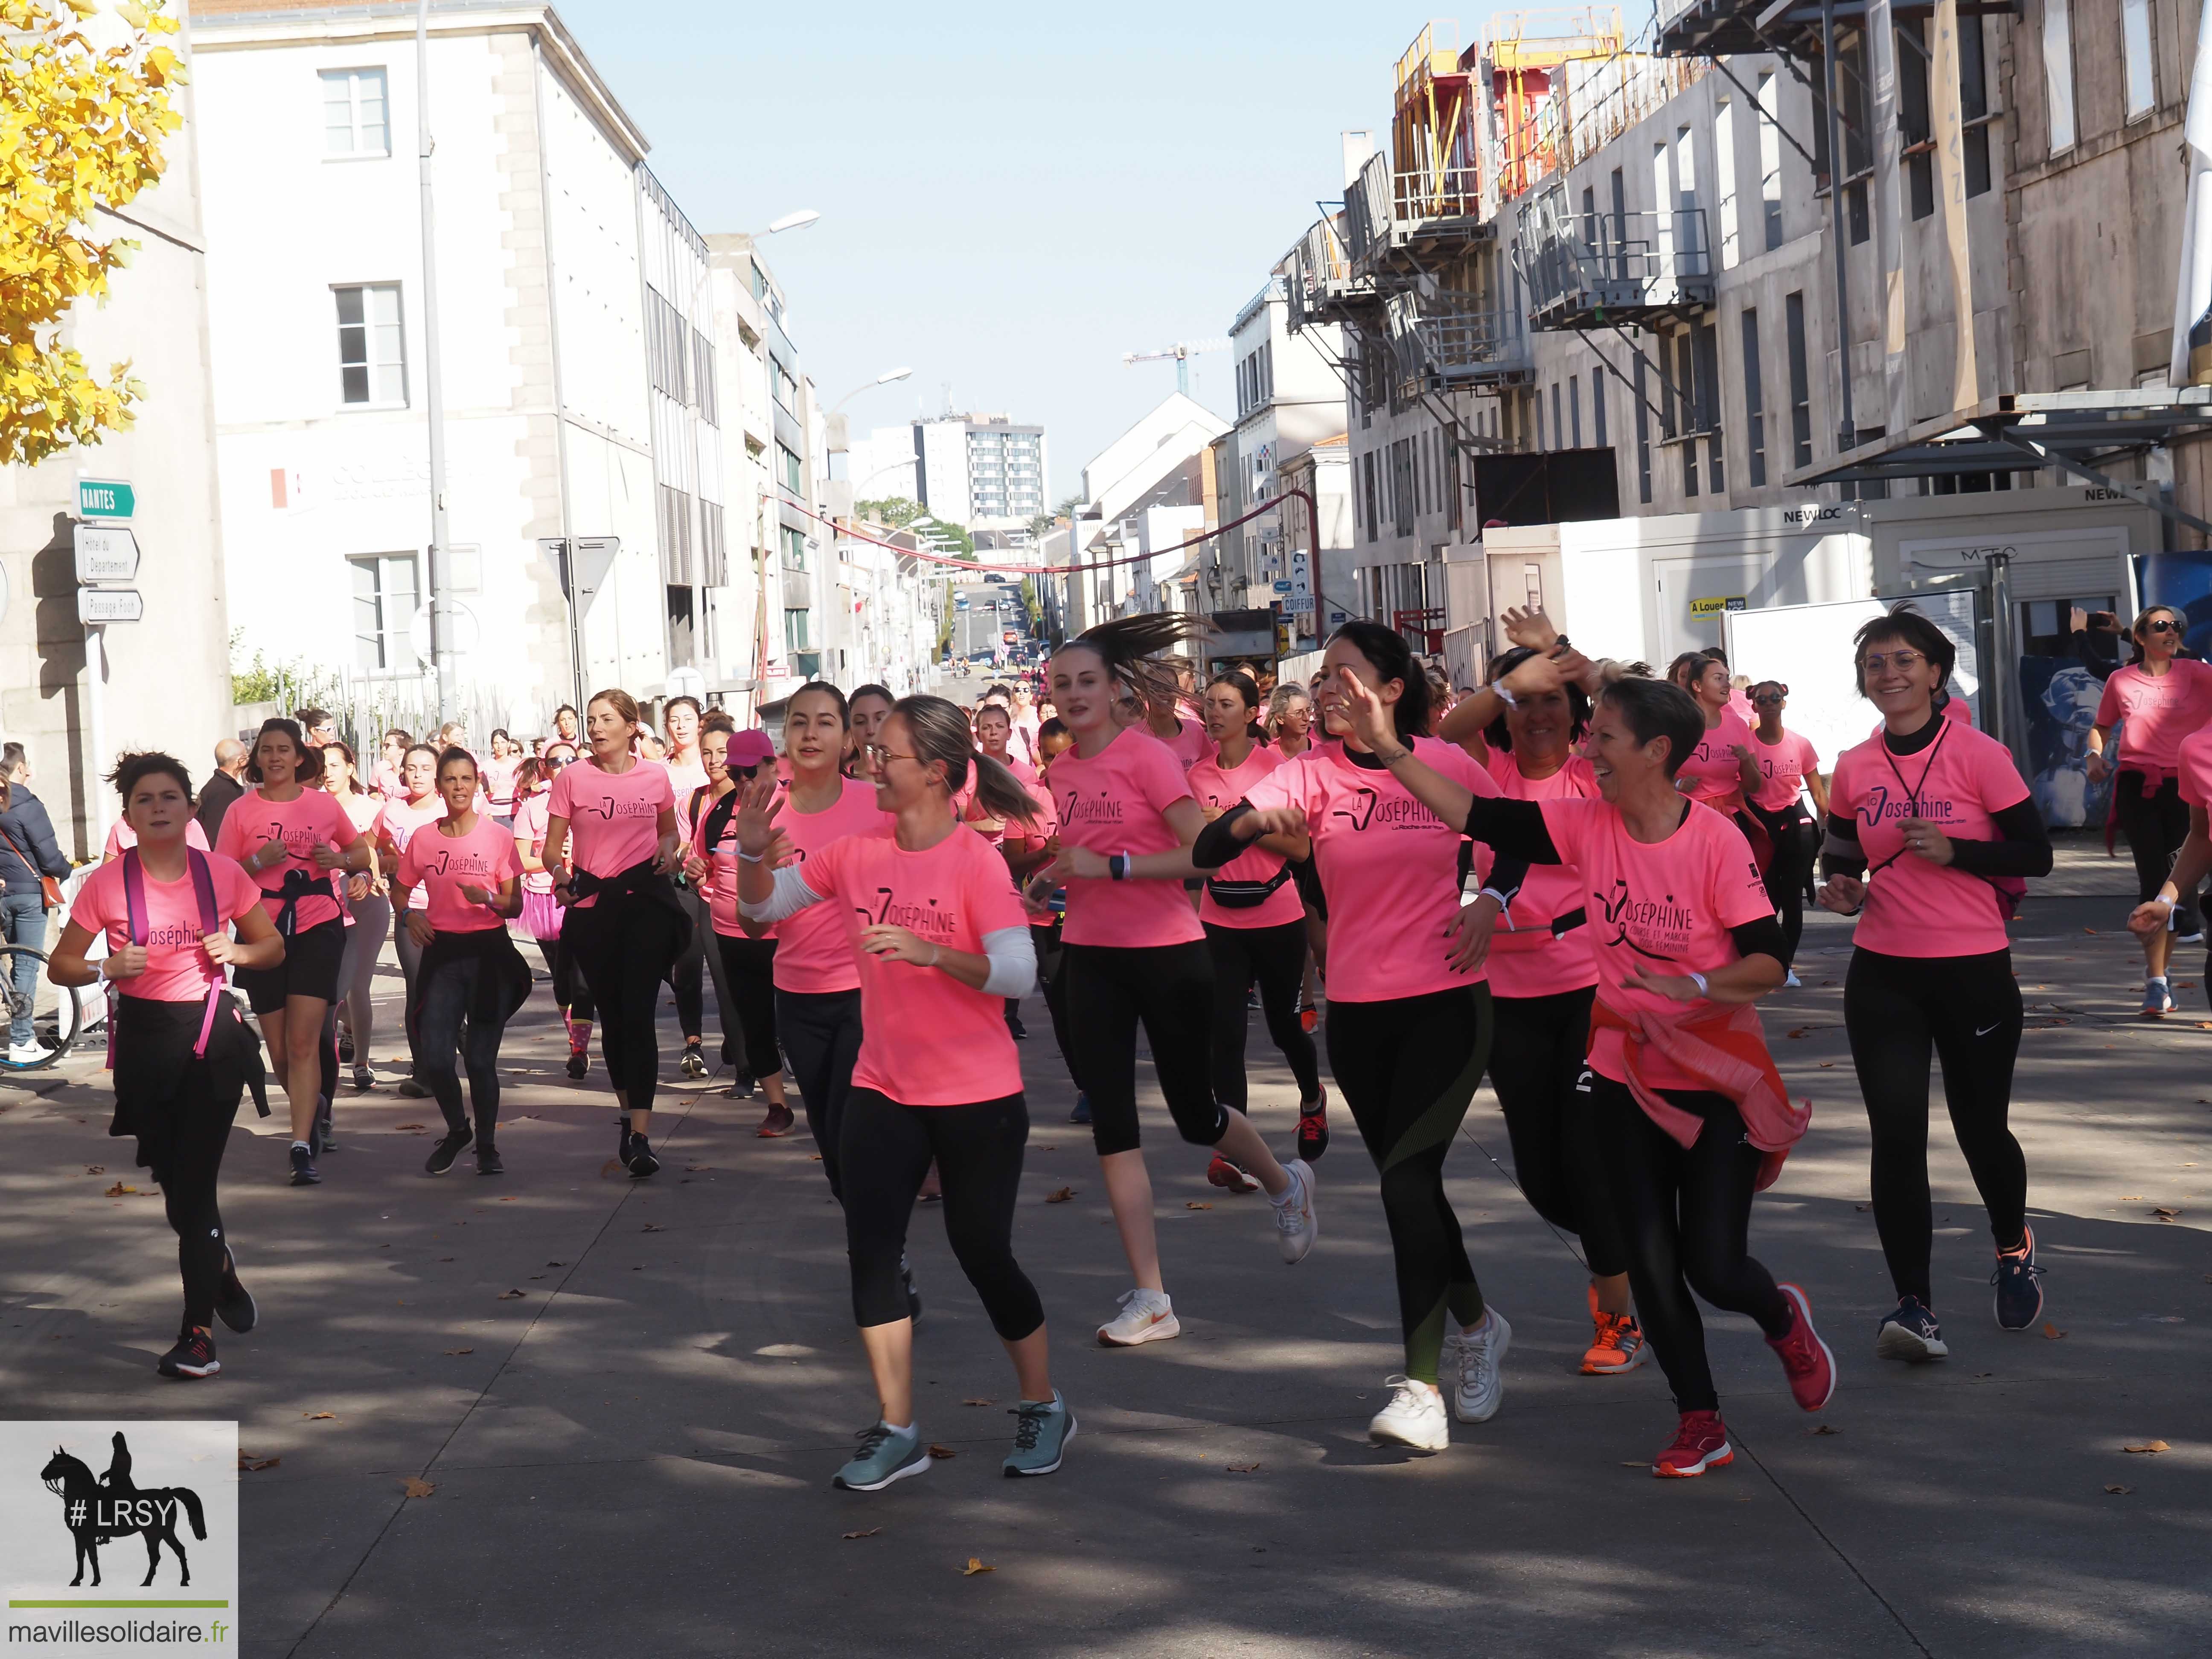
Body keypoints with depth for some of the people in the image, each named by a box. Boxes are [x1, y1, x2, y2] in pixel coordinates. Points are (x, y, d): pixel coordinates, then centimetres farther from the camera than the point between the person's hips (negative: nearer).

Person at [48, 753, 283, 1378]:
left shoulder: (223, 874, -2)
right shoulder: (107, 884, -4)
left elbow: (274, 948, 10)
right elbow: (60, 965, 1)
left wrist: (237, 951, -12)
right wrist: (108, 968, -19)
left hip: (212, 1037, -1)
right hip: (144, 1039, 1)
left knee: (193, 1184, -6)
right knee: (176, 1182, 10)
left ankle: (198, 1332, 0)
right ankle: (221, 1267, 41)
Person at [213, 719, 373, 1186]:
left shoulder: (324, 804, 4)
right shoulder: (242, 811, 2)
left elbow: (364, 854, 17)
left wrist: (341, 859, -5)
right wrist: (258, 861, -16)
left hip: (317, 932, -1)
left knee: (303, 1042, -12)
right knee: (280, 1051, 8)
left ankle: (302, 1150, -13)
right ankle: (312, 1107, 39)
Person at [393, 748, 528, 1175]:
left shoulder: (498, 836, -3)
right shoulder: (424, 839, 3)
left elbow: (515, 906, 0)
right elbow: (401, 889, 18)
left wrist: (489, 898, -21)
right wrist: (410, 914, -4)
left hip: (490, 951, -2)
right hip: (442, 952, 2)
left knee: (481, 1059, -2)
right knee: (435, 1059, -7)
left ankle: (487, 1144, 18)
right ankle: (457, 1131, 21)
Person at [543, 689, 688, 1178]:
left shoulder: (654, 775, 4)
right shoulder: (573, 777, 1)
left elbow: (669, 830, 20)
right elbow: (552, 845, 3)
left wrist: (669, 849, -2)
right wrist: (559, 871, -19)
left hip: (646, 900, -1)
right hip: (593, 905, 1)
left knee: (638, 1014, -10)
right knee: (612, 1016, 10)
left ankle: (640, 1136, -13)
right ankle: (627, 1112, 32)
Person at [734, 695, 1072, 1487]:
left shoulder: (976, 862, -16)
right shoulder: (856, 854, 1)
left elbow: (1017, 972, -25)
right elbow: (765, 903, 9)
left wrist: (931, 951, -38)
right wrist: (752, 853, -11)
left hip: (978, 1099, -5)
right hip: (884, 1092, 5)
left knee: (983, 1253, 4)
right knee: (871, 1252, -1)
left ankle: (1042, 1407, 26)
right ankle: (897, 1432, 10)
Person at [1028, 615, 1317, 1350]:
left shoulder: (1147, 756, -12)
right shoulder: (1062, 771, 6)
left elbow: (1206, 850, -20)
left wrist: (1109, 866, -23)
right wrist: (1054, 876, 1)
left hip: (1167, 952, -5)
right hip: (1090, 955, 6)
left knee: (1195, 1114, 7)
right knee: (1110, 1119, -1)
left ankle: (1286, 1185, 41)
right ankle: (1150, 1299, 3)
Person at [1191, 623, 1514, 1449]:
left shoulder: (1448, 765, -3)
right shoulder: (1312, 774, -4)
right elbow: (1208, 849, -16)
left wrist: (1490, 901, -4)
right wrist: (1253, 822, -38)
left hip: (1447, 1001, -3)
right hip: (1357, 1009, 3)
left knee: (1407, 1177, -15)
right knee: (1409, 1182, 12)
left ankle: (1421, 1388, -14)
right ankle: (1477, 1326, 37)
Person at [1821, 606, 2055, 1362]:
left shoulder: (1978, 754, -7)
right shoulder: (1854, 769, 3)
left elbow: (2035, 853, -7)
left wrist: (1952, 850, -20)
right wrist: (1842, 890, -5)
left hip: (1973, 972, -2)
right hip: (1883, 977, 2)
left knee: (1981, 1128, 9)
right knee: (1897, 1135, -8)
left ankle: (2014, 1249, 40)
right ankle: (1915, 1307, -5)